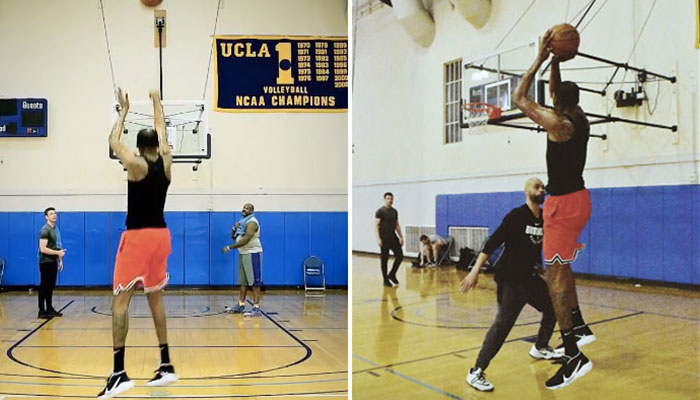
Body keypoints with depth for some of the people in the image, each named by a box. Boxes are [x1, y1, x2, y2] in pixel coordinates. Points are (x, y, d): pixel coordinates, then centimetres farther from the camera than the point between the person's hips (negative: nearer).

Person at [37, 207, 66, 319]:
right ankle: (41, 311, 0)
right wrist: (58, 252, -19)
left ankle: (49, 309, 19)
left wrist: (60, 260, 16)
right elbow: (43, 249, -22)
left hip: (53, 262, 8)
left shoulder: (56, 228, 13)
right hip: (46, 262, -8)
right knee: (44, 286, -4)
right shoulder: (45, 230, -15)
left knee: (51, 286, 12)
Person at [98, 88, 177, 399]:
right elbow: (161, 132, 21)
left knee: (121, 300, -5)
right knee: (155, 298, 13)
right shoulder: (166, 164, 4)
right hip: (160, 235, 5)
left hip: (137, 237, -5)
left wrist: (124, 111, 19)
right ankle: (166, 366, 15)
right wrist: (157, 103, 33)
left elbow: (113, 142, 9)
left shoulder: (136, 164, -9)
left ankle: (119, 373, -13)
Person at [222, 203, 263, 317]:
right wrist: (234, 229, -3)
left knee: (254, 282, -9)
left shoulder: (251, 222, -15)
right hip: (243, 254, 10)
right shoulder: (242, 222, 14)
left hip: (252, 254, -10)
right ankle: (241, 305, 19)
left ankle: (256, 308, -9)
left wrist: (229, 247, -19)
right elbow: (234, 237, 19)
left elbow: (245, 240, -24)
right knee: (243, 281, 13)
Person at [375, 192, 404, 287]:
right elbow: (376, 226, -13)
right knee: (384, 259, 0)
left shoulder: (394, 211, 12)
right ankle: (385, 280, 9)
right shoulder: (380, 211, -9)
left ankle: (392, 274, 15)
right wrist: (378, 239, -21)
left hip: (393, 237, 6)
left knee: (400, 255, -1)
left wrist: (401, 237, 13)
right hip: (384, 238, -6)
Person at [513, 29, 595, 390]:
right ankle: (579, 327, 31)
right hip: (578, 198, 9)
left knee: (555, 275, -9)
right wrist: (555, 62, 19)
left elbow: (519, 98, -13)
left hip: (563, 203, -9)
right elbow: (559, 93, 24)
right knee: (561, 266, 23)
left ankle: (574, 356, -10)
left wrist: (540, 59, -7)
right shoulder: (581, 120, 6)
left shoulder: (559, 125, -18)